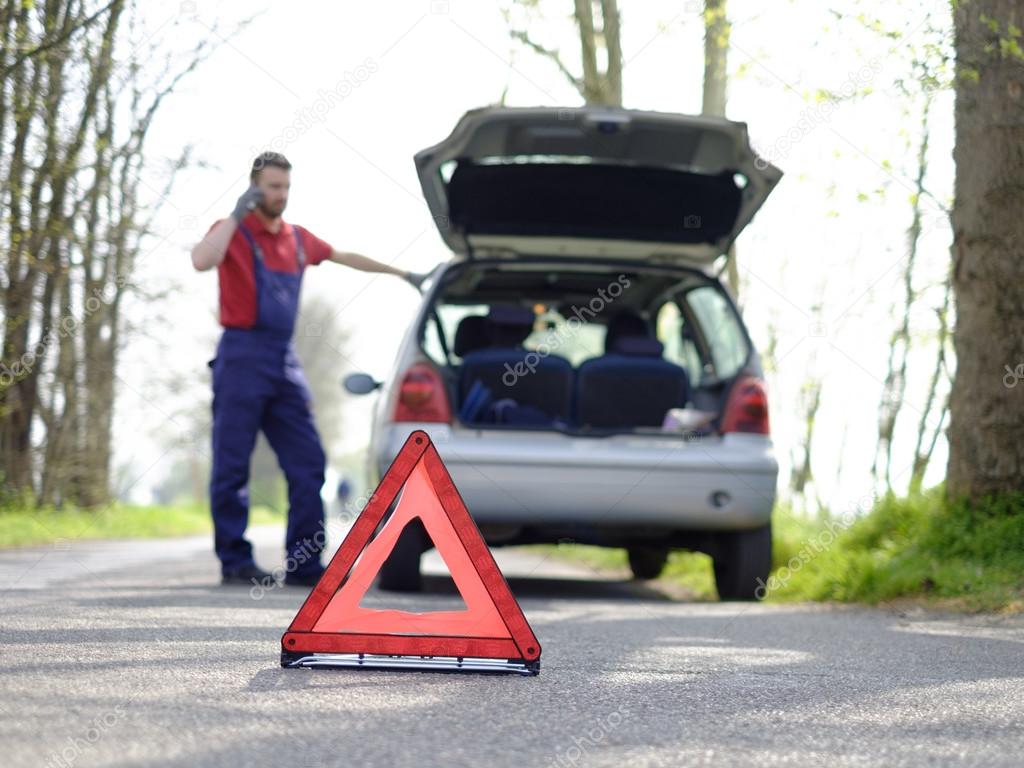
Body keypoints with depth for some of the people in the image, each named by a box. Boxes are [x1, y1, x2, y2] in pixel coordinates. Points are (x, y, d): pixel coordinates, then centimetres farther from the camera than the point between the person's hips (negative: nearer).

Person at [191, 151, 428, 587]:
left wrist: (401, 274, 38)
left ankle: (304, 564, 5)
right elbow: (202, 261, -24)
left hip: (284, 361, 7)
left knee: (307, 464, 2)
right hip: (242, 357, -6)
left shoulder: (298, 240, 16)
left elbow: (345, 257, 32)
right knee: (232, 466, -3)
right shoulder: (233, 232, -3)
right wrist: (237, 215, -19)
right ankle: (234, 562, 3)